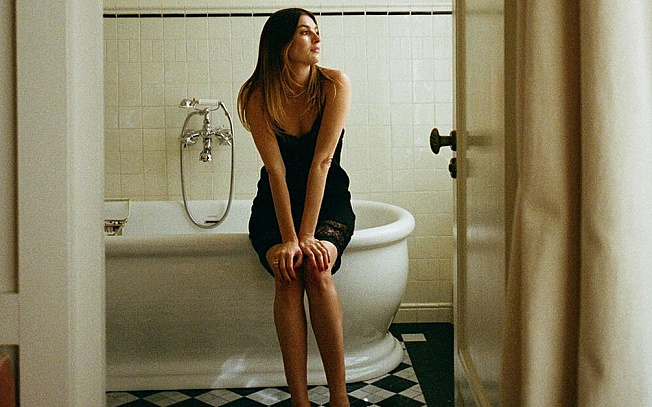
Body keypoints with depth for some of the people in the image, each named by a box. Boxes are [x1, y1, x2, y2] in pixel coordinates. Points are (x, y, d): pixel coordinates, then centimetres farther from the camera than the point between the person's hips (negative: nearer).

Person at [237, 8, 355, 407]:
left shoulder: (335, 84, -12)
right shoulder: (259, 96, -11)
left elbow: (322, 161, -20)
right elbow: (276, 170, -18)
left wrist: (307, 235, -25)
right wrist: (288, 239, -27)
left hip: (328, 201, 0)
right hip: (276, 205, 0)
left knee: (316, 269, -30)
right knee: (287, 274, -28)